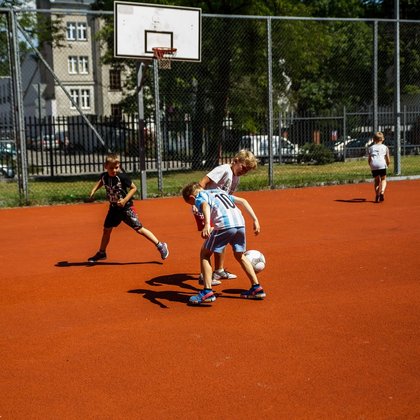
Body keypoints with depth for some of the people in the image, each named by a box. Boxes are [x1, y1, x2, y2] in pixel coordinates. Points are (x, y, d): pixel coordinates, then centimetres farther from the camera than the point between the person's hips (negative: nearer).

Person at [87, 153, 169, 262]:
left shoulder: (122, 177, -22)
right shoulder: (104, 176, -6)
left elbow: (134, 188, -12)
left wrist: (125, 200, -21)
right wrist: (93, 190, 6)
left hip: (126, 207, -6)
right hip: (114, 208, 6)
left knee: (139, 229, -9)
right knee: (106, 230, 14)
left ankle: (160, 246, 0)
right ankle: (101, 253, 34)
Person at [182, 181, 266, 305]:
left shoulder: (199, 197, 13)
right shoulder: (220, 191, 33)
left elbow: (205, 205, -13)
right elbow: (243, 201, 28)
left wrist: (207, 224, -29)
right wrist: (255, 220, 26)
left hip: (224, 225, -6)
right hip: (240, 222, 7)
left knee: (205, 254, 10)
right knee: (239, 255, 27)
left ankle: (207, 292, 2)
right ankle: (257, 288, 26)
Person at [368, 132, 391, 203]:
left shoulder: (370, 148, 18)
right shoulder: (385, 147, 16)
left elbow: (369, 160, 14)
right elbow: (388, 160, 13)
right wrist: (387, 165, 32)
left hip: (373, 165, 1)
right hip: (382, 165, -1)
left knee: (376, 180, 18)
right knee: (383, 179, 15)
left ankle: (377, 195, 8)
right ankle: (382, 191, -11)